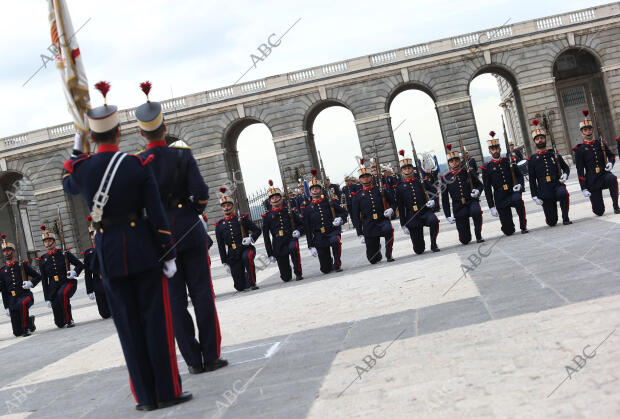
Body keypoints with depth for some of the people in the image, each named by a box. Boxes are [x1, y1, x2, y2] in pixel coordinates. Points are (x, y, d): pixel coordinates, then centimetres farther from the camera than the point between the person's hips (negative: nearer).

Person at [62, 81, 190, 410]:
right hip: (143, 248, -2)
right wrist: (169, 254, -2)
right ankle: (168, 392, 9)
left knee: (128, 324, 9)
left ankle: (146, 396, 14)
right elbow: (156, 213, -9)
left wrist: (76, 151, 28)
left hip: (108, 253, 2)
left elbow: (68, 185, 23)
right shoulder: (139, 165, -9)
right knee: (156, 320, 5)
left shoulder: (81, 168, -3)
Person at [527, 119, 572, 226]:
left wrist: (565, 175, -4)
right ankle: (552, 217, 40)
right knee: (551, 222, 0)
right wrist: (535, 196, -4)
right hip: (545, 192, 0)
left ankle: (565, 218, -17)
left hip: (557, 185, 1)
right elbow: (532, 180, 3)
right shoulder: (532, 160, 3)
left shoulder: (554, 154, 8)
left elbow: (566, 167, 19)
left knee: (563, 193, -38)